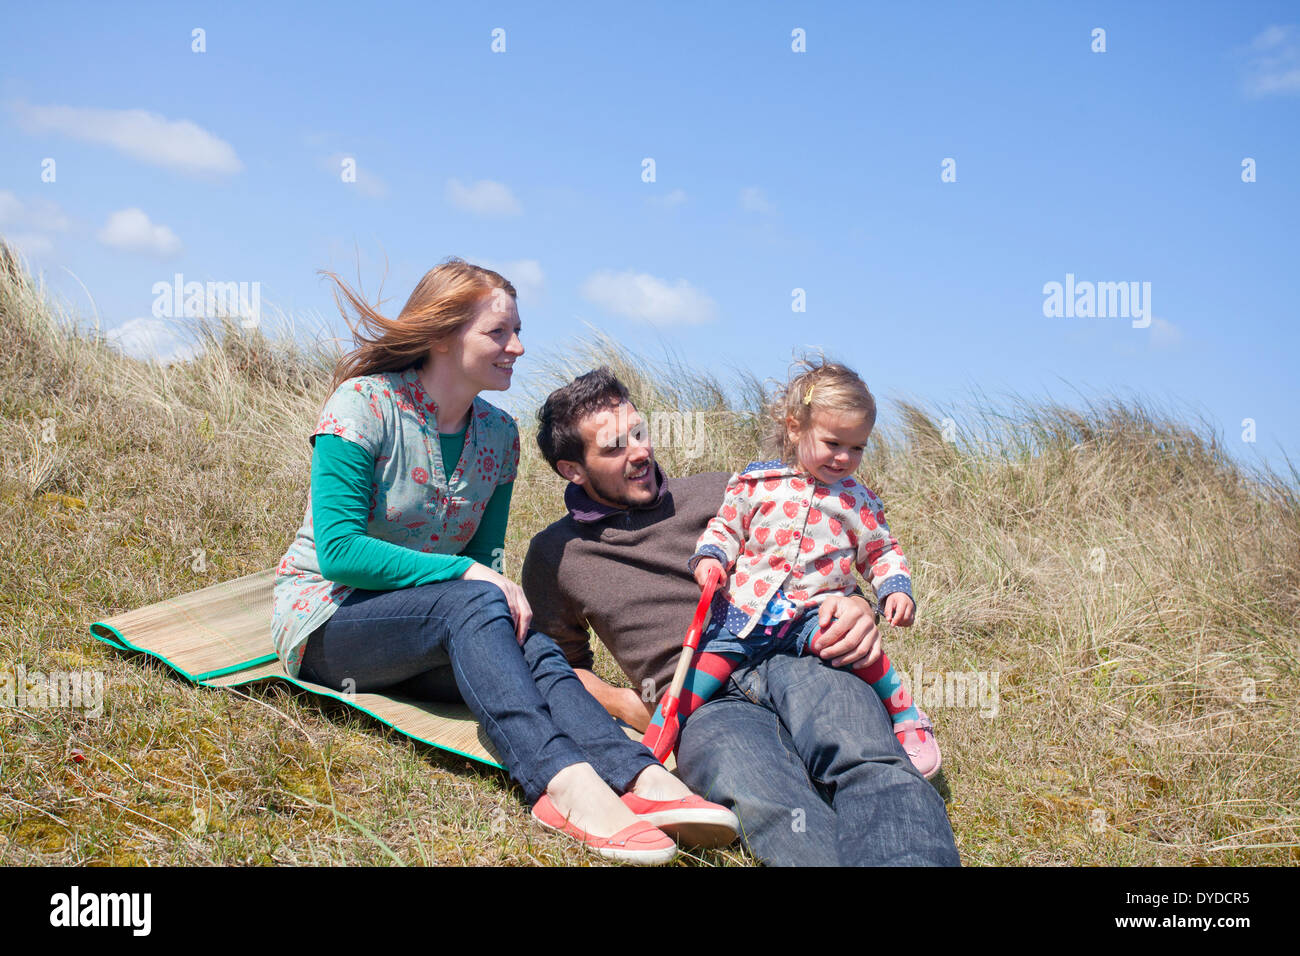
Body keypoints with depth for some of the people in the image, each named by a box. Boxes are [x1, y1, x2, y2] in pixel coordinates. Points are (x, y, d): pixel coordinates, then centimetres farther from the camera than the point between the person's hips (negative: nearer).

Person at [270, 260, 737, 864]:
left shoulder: (499, 435, 4)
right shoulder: (364, 406, -14)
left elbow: (485, 555, 8)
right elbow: (338, 551, -21)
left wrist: (506, 595, -16)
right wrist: (467, 573, -27)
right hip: (323, 619, -5)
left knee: (523, 641, -27)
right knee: (474, 604, -34)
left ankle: (638, 776, -49)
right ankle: (563, 781, -54)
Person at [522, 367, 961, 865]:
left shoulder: (716, 493, 21)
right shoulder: (554, 555, 20)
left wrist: (852, 605, -1)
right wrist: (619, 702, 9)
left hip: (790, 660, 1)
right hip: (705, 706, -1)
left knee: (867, 758, -36)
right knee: (760, 795, -40)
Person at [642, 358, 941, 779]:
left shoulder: (860, 502, 10)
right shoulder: (755, 483, 5)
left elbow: (882, 553, 20)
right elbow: (725, 527, 14)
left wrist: (896, 589, 1)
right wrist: (710, 557, -7)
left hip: (817, 614, 0)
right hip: (746, 609, 1)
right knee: (708, 662, -15)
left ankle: (908, 720, -9)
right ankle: (649, 751, -5)